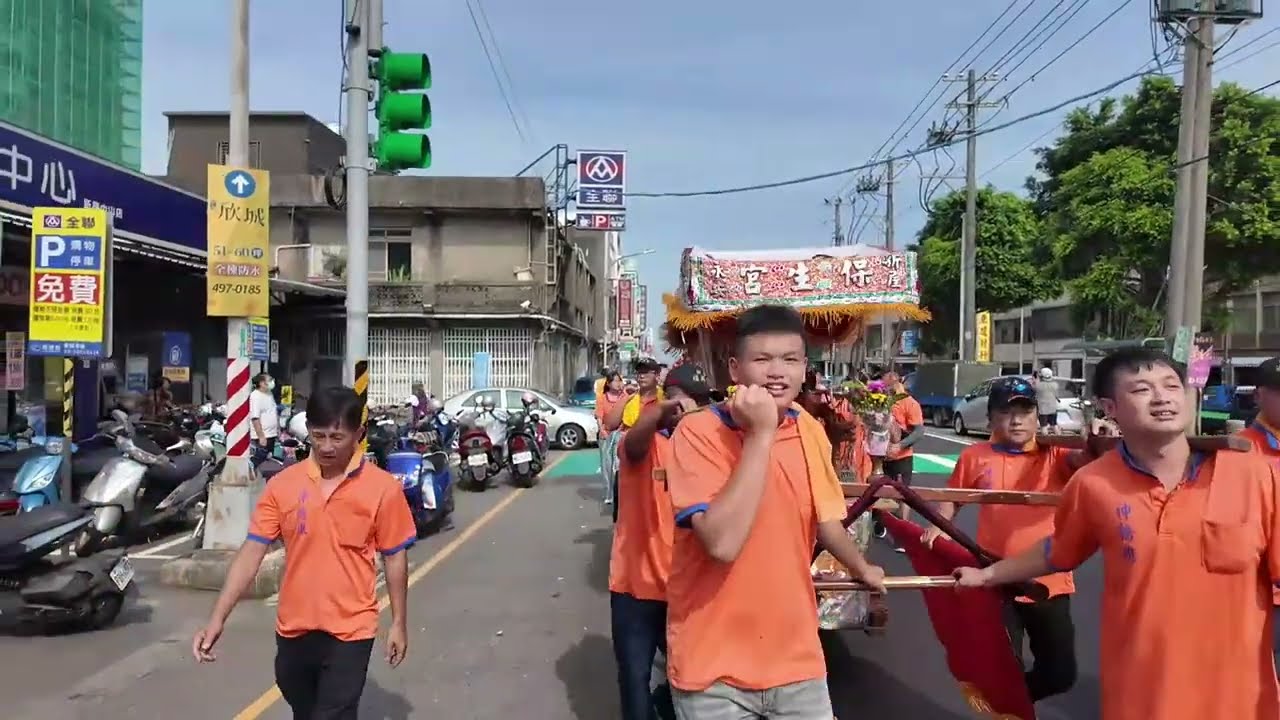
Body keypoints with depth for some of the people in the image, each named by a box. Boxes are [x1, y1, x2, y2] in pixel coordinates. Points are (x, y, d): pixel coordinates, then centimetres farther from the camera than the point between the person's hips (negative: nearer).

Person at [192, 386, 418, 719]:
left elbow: (394, 557, -3)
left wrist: (399, 623, 1)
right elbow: (252, 552, -5)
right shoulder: (283, 484, -5)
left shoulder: (383, 487, -11)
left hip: (349, 631, -4)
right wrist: (217, 617, -13)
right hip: (294, 628, 4)